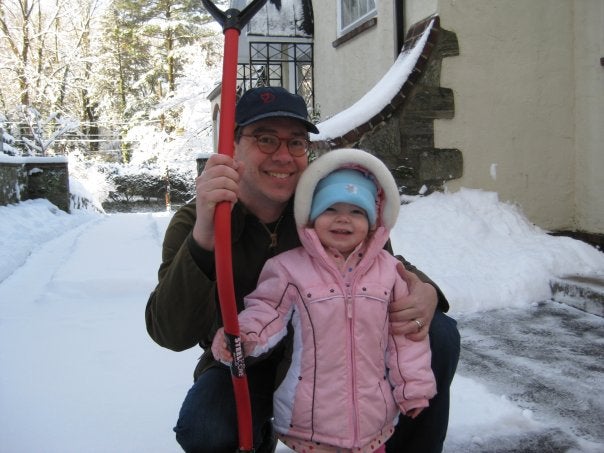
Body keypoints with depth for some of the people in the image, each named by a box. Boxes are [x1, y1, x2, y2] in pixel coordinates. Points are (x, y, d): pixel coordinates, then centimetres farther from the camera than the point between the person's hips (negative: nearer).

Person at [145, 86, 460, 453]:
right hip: (245, 368, -1)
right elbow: (173, 335, -32)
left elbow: (388, 266, -2)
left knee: (438, 336, -17)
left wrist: (424, 292, -29)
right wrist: (204, 239, -50)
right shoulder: (194, 224, -19)